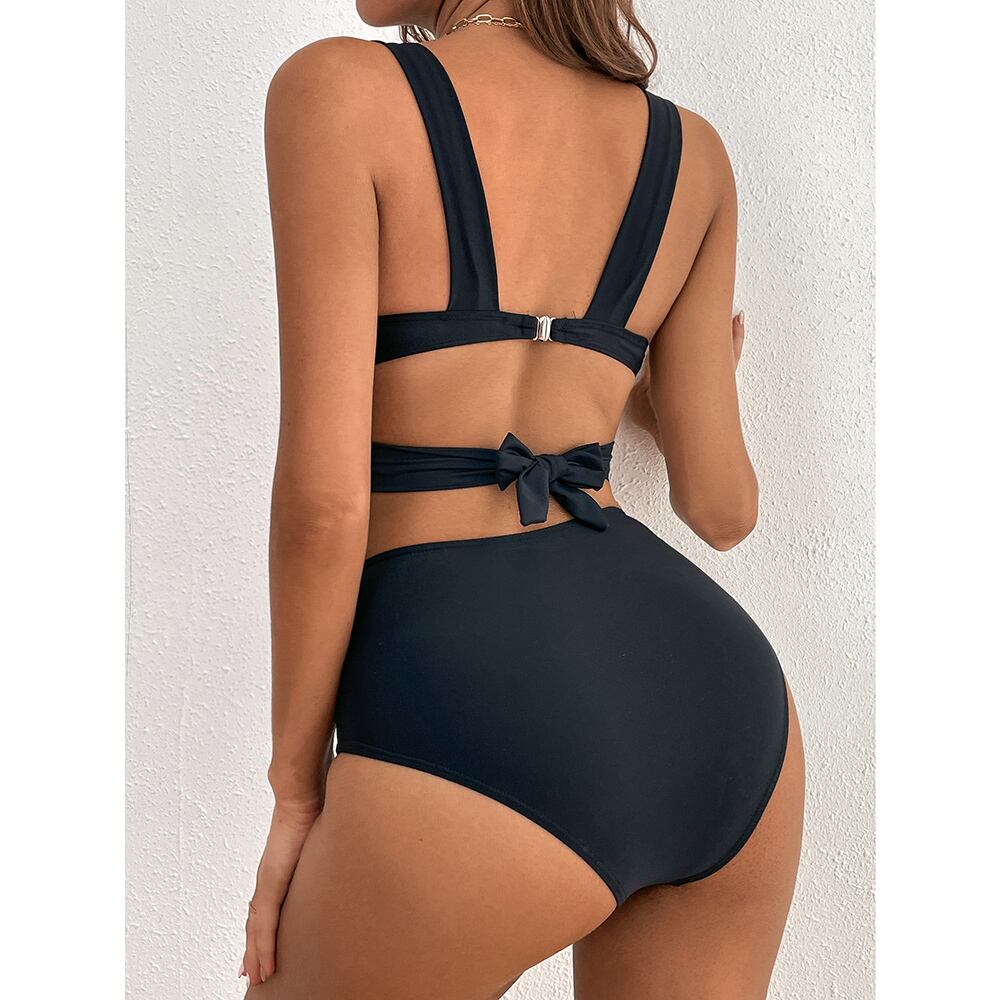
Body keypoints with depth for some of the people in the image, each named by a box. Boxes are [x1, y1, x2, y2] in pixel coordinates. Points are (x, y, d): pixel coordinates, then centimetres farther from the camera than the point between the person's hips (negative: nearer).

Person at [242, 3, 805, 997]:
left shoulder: (335, 87, -3)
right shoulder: (689, 148, 12)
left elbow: (324, 498, -9)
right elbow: (719, 505, 14)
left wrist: (297, 786, 4)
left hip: (479, 737, -5)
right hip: (713, 699, 6)